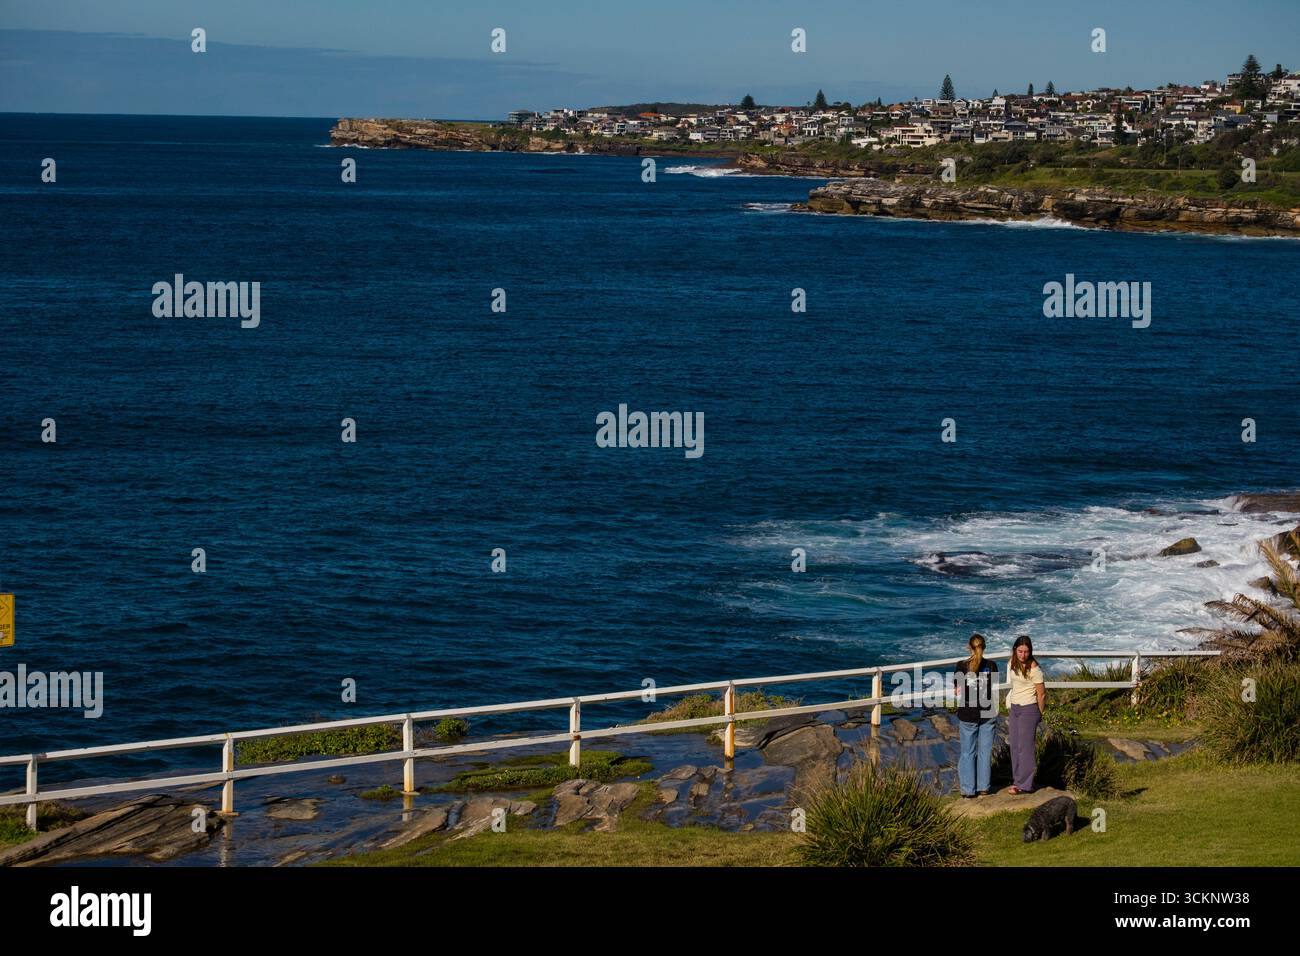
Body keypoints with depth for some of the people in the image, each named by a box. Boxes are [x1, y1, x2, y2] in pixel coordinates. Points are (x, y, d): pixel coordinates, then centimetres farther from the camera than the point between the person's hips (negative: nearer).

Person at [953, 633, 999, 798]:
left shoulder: (962, 666, -8)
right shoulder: (991, 666, -6)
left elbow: (958, 691, -1)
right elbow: (994, 690, -1)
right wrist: (995, 711, 12)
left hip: (968, 713, -1)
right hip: (987, 713, 1)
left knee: (968, 752, 8)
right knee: (985, 751, 11)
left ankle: (968, 790, 9)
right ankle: (983, 787, 15)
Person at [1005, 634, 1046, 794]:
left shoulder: (1033, 668, -18)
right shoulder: (1013, 664, 3)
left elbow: (1041, 694, -11)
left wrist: (1039, 714, -1)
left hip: (1028, 709, -8)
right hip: (1014, 708, 8)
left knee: (1025, 747, -5)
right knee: (1015, 747, 11)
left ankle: (1025, 785, -1)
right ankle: (1018, 781, 19)